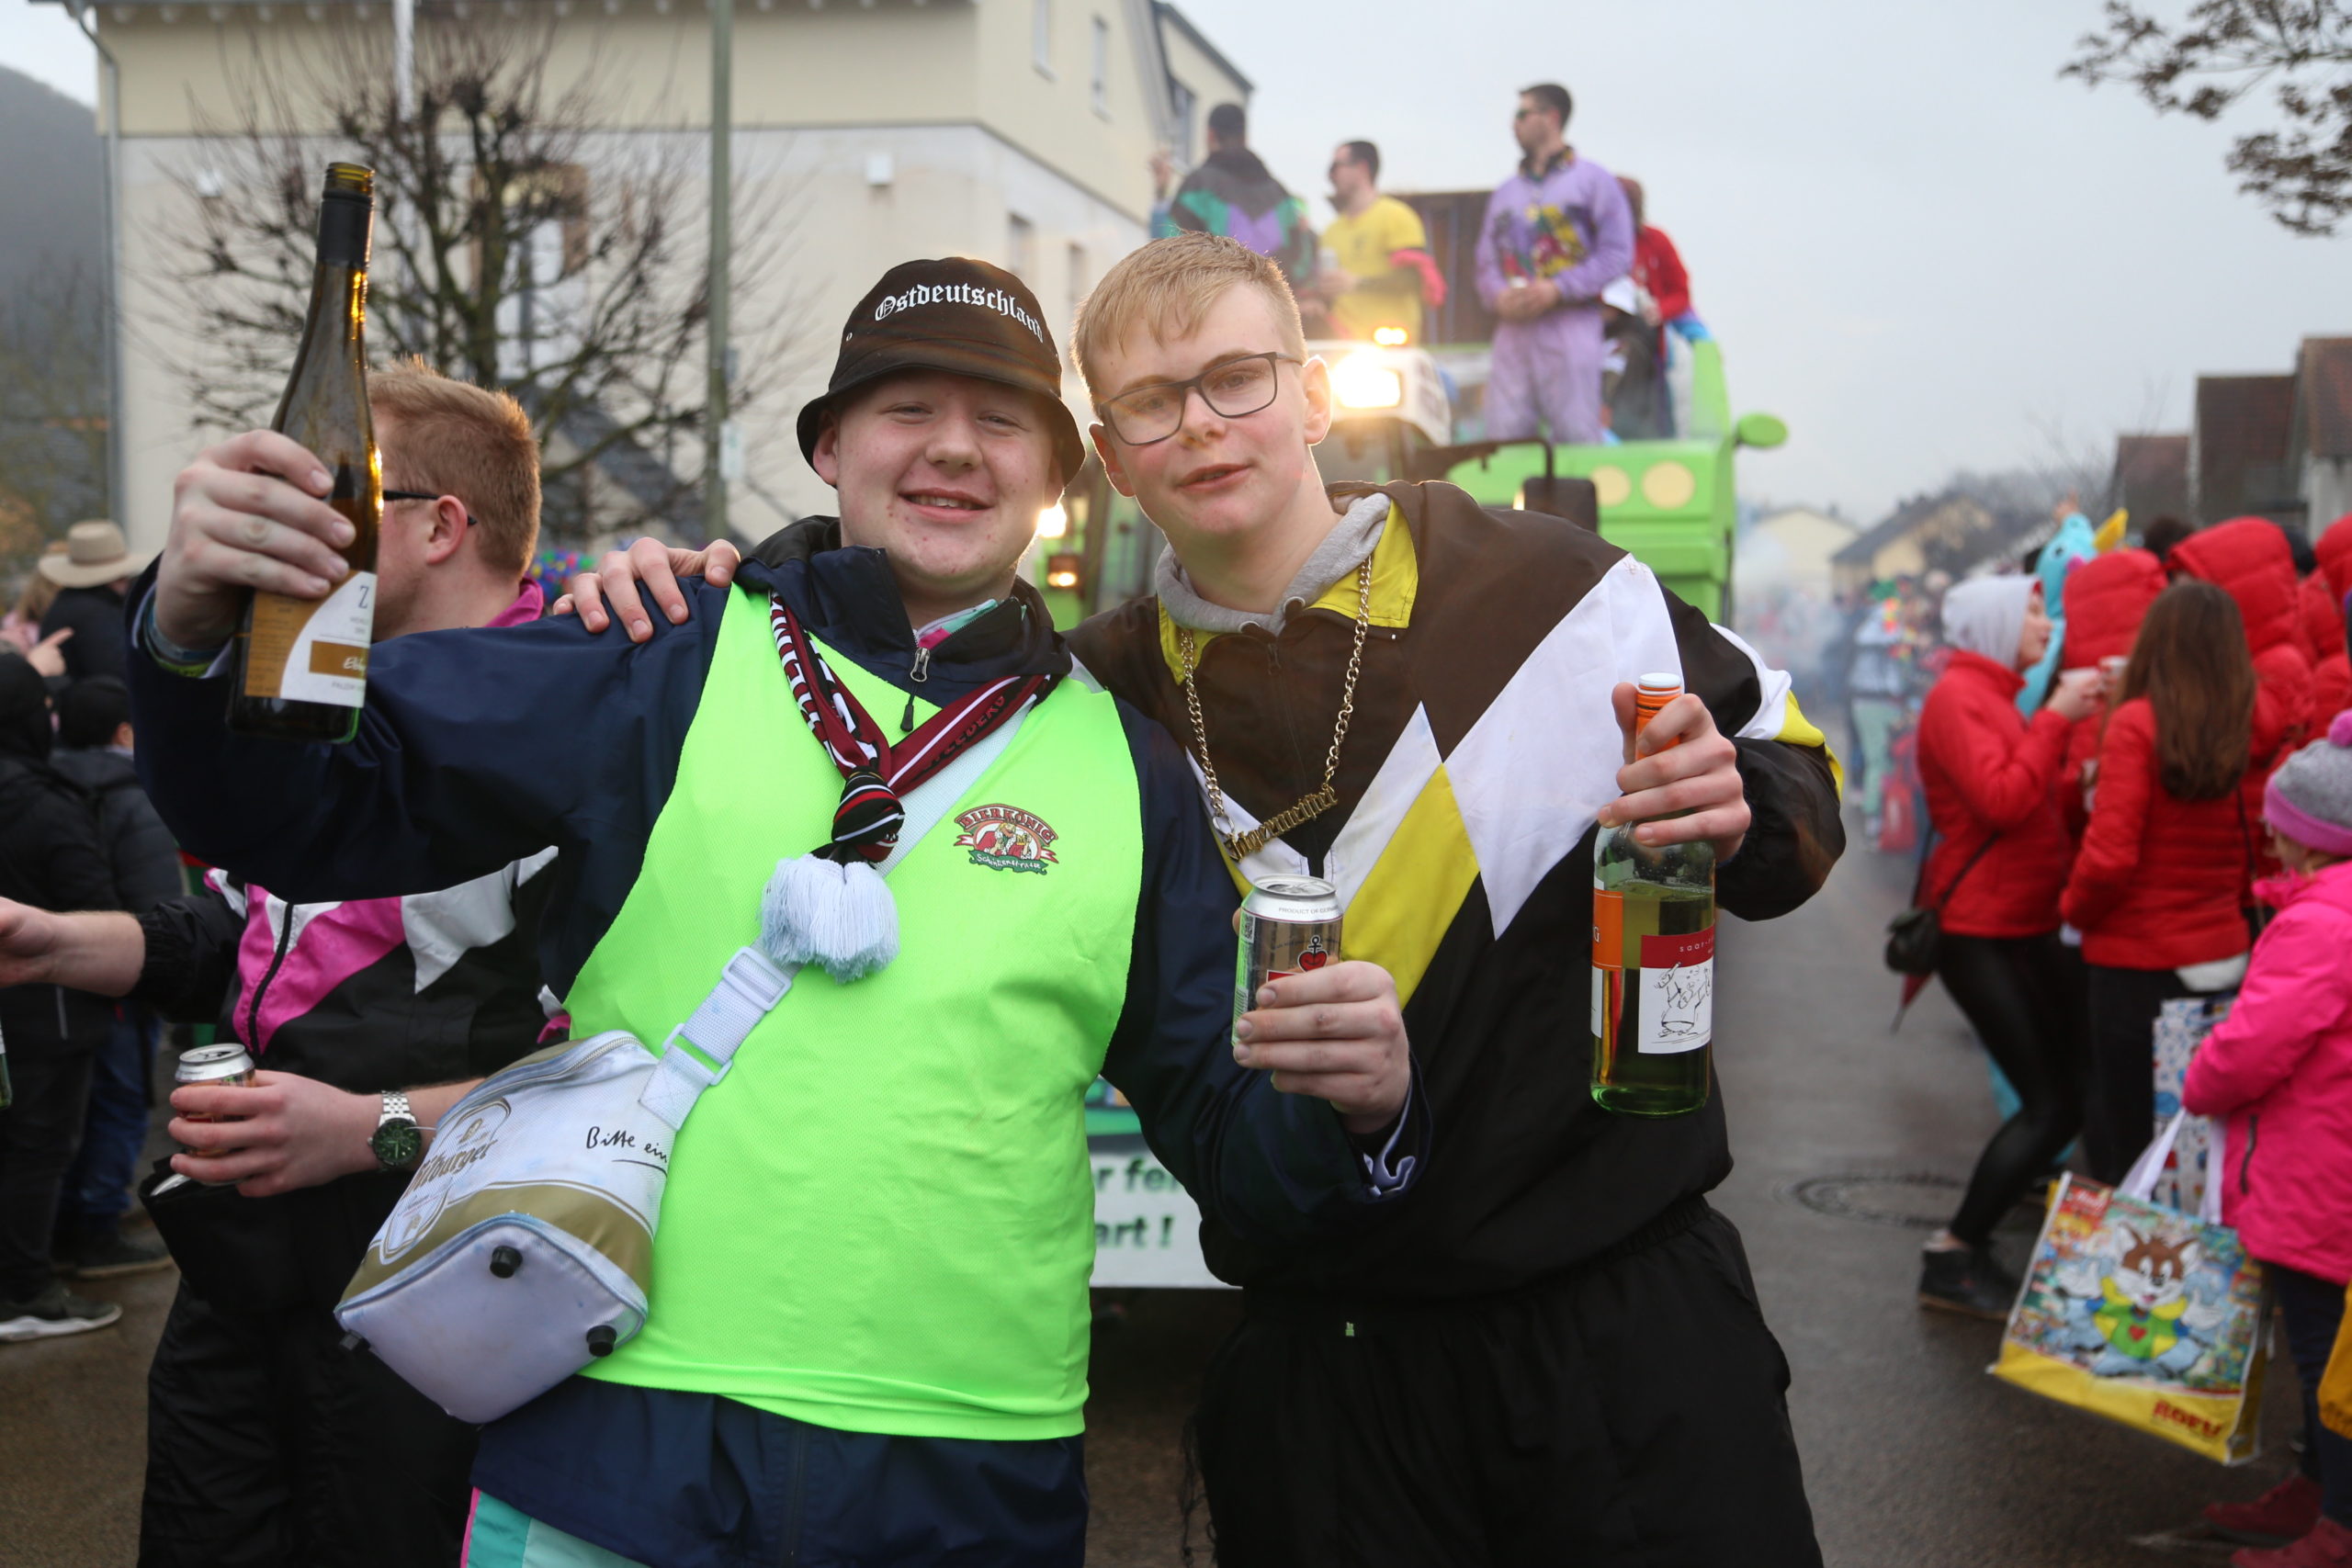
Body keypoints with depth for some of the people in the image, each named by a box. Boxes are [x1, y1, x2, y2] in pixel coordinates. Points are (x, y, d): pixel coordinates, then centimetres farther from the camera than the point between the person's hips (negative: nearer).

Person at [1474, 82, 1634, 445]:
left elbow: (1617, 254, -2)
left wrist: (1558, 288, -13)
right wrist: (1499, 296, -5)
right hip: (1514, 330, 5)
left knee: (1576, 437, -9)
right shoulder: (1505, 192, 24)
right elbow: (1487, 261, 18)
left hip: (1570, 325, -4)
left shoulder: (1592, 180, 8)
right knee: (1503, 437, -5)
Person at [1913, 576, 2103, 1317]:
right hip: (1980, 932, -10)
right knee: (2053, 1103, -11)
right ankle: (1954, 1261, -2)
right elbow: (2003, 799, -25)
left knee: (2081, 1085, 7)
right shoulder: (1957, 696, -12)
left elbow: (2047, 798, 17)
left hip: (2028, 924, 10)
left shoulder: (1999, 694, 18)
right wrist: (2056, 718, -19)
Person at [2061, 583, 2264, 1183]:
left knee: (2125, 1138, 5)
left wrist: (2073, 908, 0)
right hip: (2223, 954, 5)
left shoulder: (2137, 723, -14)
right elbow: (2253, 853, 2)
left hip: (2137, 962, -5)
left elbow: (2110, 856, -19)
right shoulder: (2249, 730, -2)